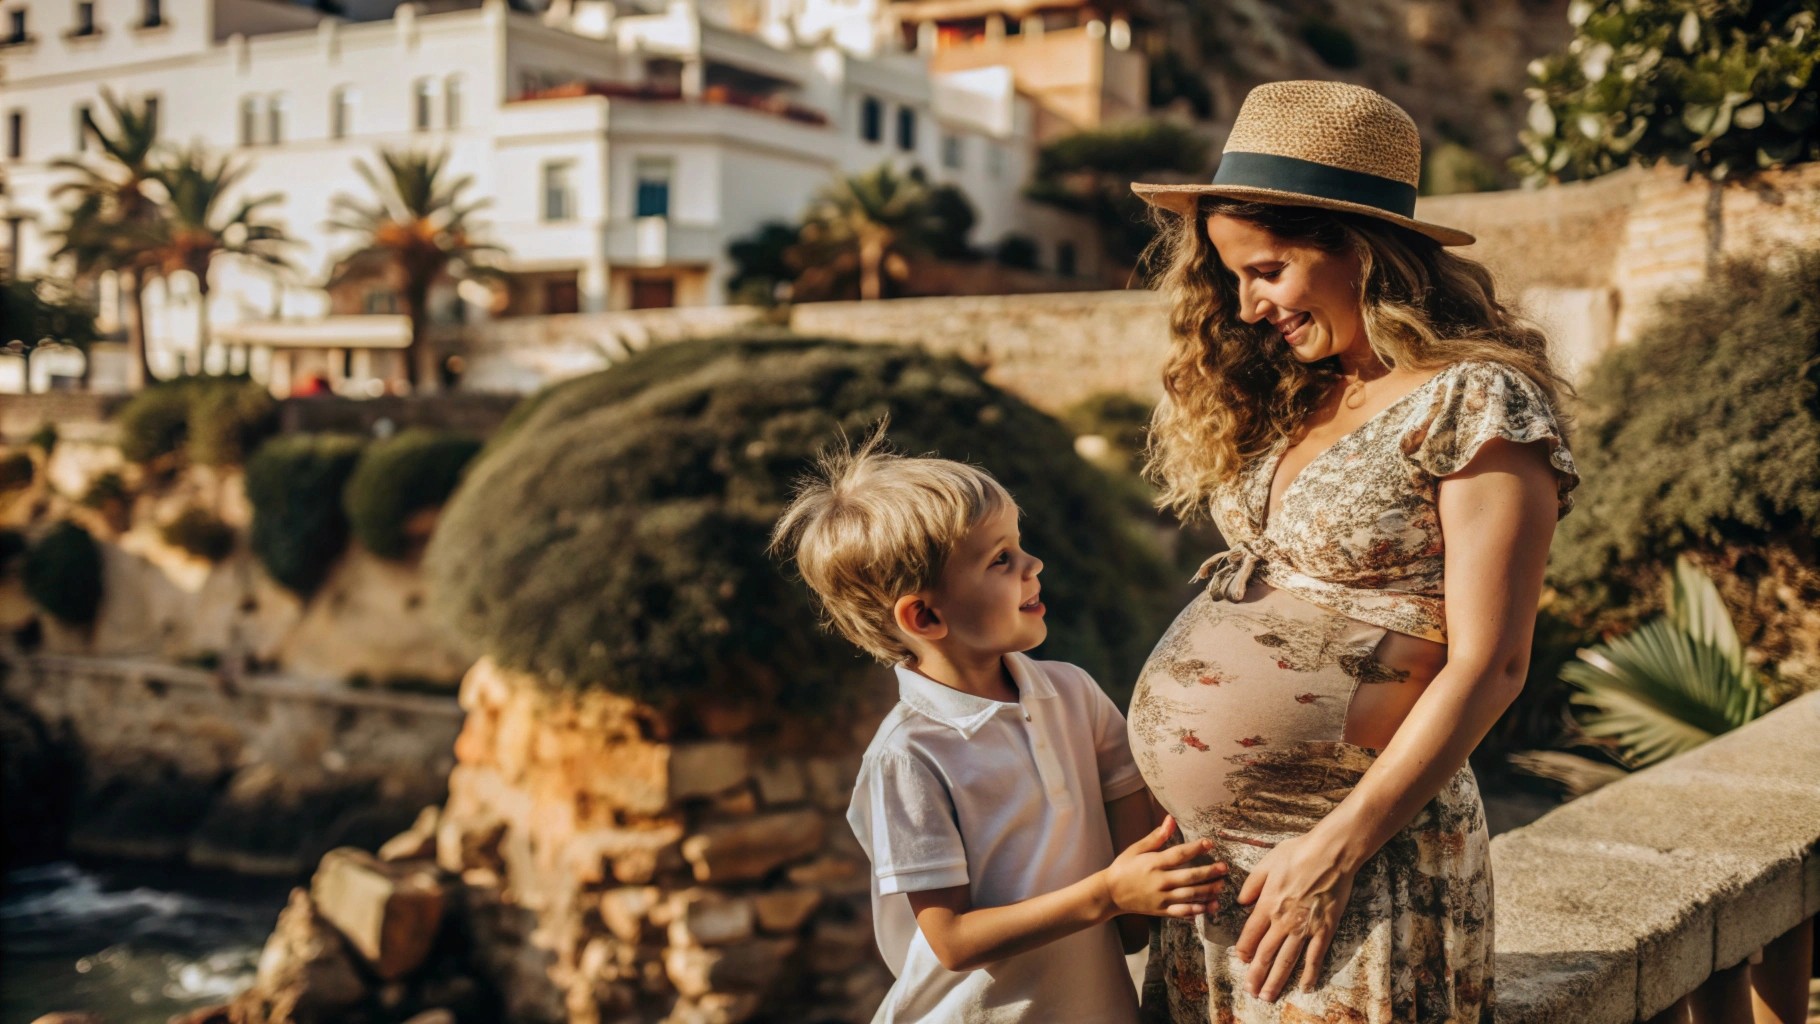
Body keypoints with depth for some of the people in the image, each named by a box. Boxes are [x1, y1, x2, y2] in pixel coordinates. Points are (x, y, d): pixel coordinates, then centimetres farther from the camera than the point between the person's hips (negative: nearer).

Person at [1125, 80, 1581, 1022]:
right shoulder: (1293, 396, 10)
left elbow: (1487, 664, -15)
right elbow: (1278, 615, 11)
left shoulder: (1480, 405, -11)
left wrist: (1337, 849, -17)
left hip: (1361, 864, -6)